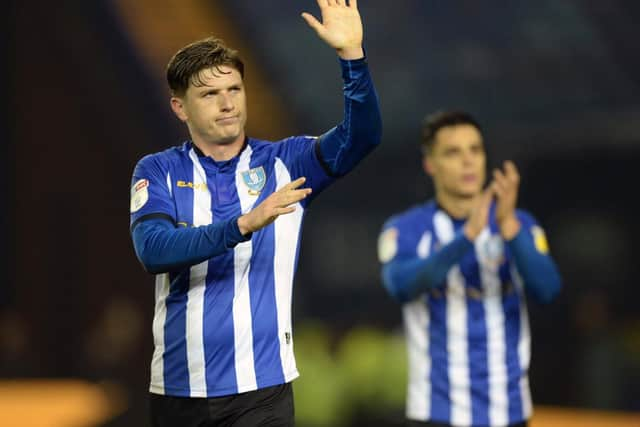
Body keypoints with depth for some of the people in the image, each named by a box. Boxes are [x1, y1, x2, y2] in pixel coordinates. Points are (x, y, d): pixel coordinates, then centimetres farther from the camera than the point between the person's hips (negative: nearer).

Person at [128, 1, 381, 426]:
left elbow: (362, 135, -10)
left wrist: (351, 54, -25)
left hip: (261, 387, 0)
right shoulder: (158, 172, 1)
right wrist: (244, 224, -28)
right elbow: (153, 252, -16)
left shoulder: (284, 163, 3)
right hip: (177, 387, 1)